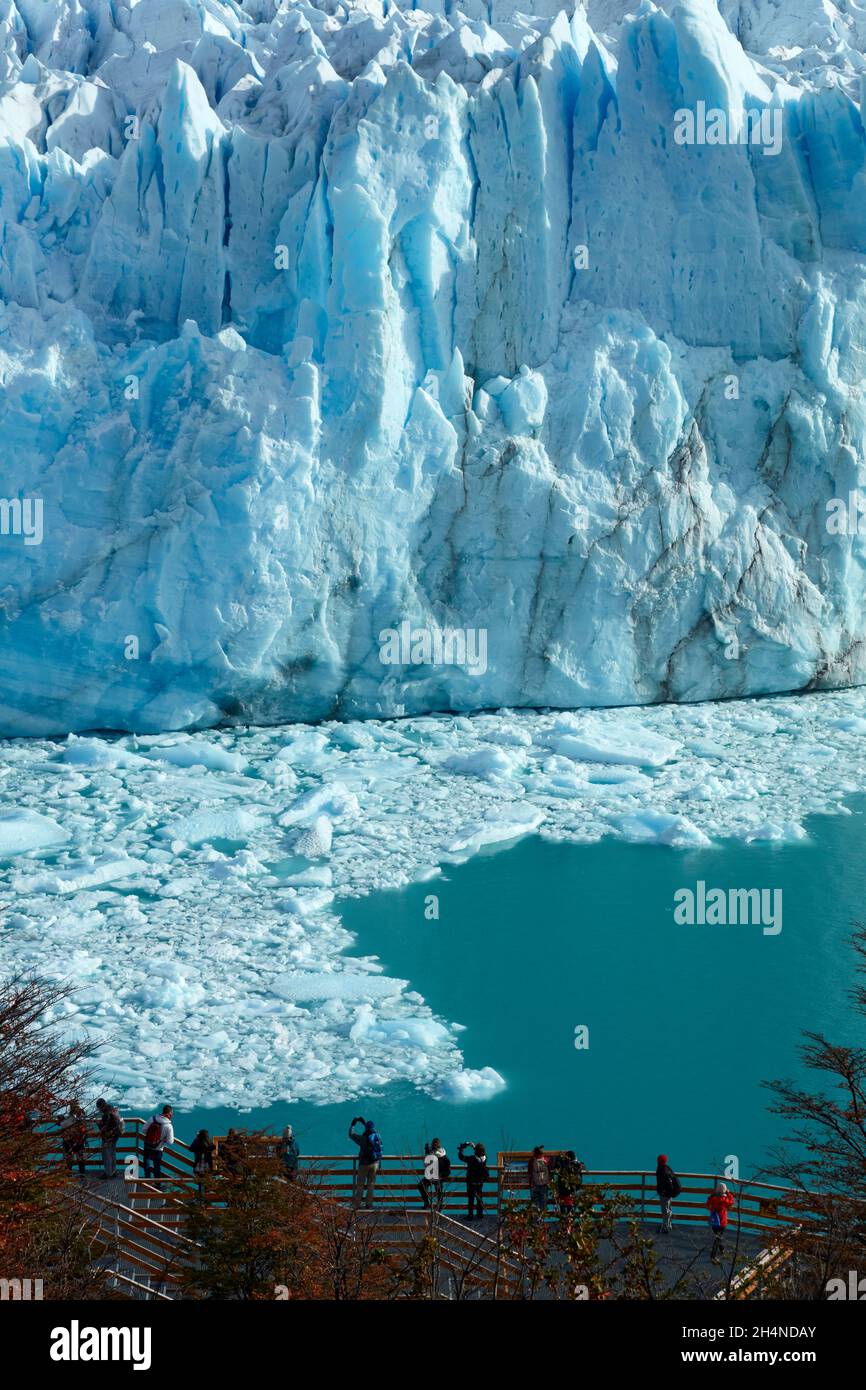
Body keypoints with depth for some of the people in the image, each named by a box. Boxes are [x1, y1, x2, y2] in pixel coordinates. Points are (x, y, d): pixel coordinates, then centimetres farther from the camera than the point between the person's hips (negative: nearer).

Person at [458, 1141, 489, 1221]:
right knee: (479, 1198, 19)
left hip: (471, 1182, -5)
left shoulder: (472, 1159, -26)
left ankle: (470, 1215, 7)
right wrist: (474, 1146, 17)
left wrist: (462, 1148, -5)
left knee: (471, 1198, 4)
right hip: (480, 1182, 5)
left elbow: (461, 1157, -19)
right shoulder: (484, 1158, -10)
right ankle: (480, 1214, 26)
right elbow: (481, 1153, 14)